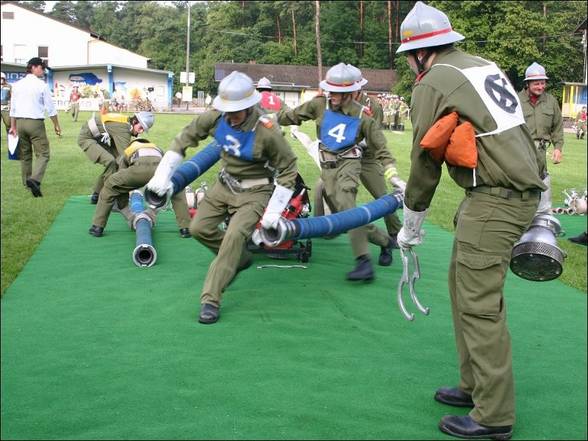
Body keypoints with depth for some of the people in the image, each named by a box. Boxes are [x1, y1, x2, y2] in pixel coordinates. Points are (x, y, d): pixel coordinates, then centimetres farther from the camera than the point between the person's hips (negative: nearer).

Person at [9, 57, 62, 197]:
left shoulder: (17, 85, 8)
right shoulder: (41, 85, -7)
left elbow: (13, 107, 10)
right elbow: (50, 108, -5)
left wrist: (13, 126, 16)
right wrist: (56, 125, 5)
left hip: (20, 122, 6)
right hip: (35, 122, -6)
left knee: (25, 154, 16)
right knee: (43, 154, -3)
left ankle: (27, 183, 21)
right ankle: (35, 179, -24)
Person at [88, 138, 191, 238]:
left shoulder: (126, 154, 42)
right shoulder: (158, 150, 47)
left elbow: (120, 184, 39)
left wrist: (129, 216, 44)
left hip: (139, 168, -2)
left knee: (109, 187, 24)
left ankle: (98, 227, 20)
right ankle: (185, 228, 23)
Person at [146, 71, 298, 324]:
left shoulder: (266, 132, -28)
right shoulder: (217, 116, -16)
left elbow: (288, 170, -15)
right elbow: (184, 139, -2)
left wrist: (274, 211, -16)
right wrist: (162, 176, -5)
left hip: (255, 192, -6)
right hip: (225, 185, 6)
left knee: (234, 236, -24)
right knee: (199, 228, 4)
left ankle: (210, 300, -16)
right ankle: (239, 259, 27)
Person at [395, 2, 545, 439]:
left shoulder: (433, 82, -6)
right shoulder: (484, 66, 17)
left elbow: (425, 159, -1)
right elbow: (508, 133, 15)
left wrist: (412, 224, 11)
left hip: (495, 198, -9)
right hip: (522, 189, 9)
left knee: (479, 304, -5)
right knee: (464, 283, 17)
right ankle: (476, 385, 27)